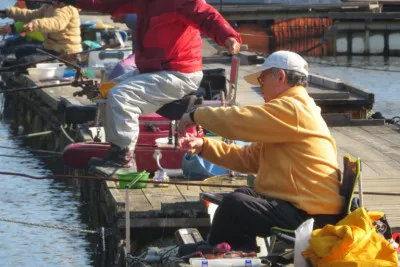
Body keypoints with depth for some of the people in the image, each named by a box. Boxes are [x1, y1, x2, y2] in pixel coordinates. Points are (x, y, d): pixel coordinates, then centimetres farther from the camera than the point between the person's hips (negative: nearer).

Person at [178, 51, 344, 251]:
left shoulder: (292, 109, -15)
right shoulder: (293, 111, 20)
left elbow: (238, 121, -20)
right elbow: (249, 158, 17)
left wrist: (196, 115, -4)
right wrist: (203, 146, 9)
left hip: (310, 215, -11)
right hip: (301, 204, 11)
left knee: (234, 205, -17)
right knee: (242, 196, 20)